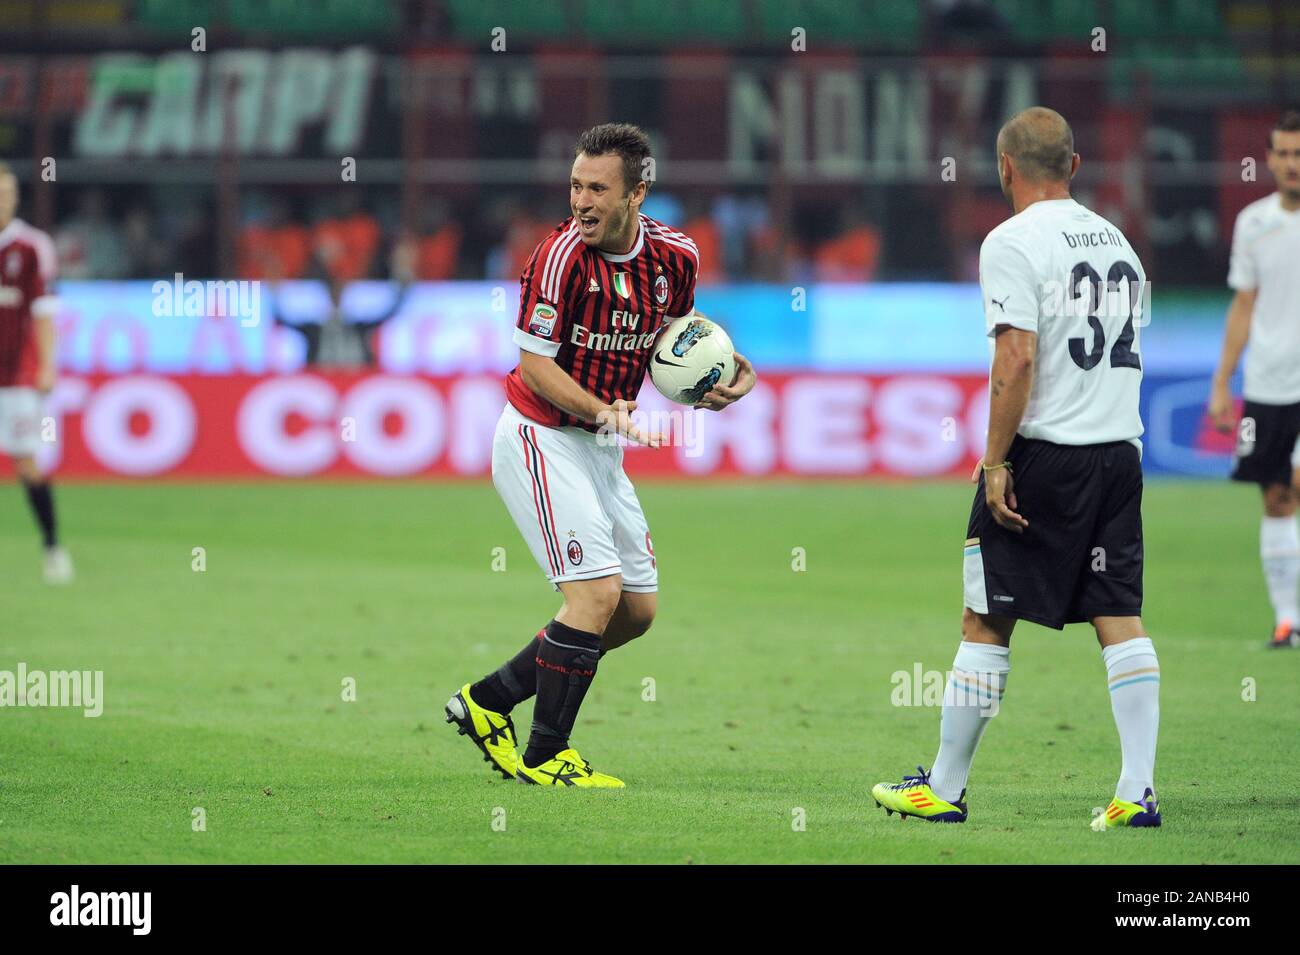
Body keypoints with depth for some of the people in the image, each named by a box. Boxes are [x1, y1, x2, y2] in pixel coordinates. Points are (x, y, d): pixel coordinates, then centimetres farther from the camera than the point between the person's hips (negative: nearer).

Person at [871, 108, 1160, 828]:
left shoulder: (1013, 242, -8)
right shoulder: (1116, 241, 14)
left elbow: (1018, 358, -16)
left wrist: (996, 461, -14)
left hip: (1042, 451, -6)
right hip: (1119, 448, 6)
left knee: (985, 623, 2)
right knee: (1121, 619, 3)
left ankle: (944, 789, 9)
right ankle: (1139, 791, -4)